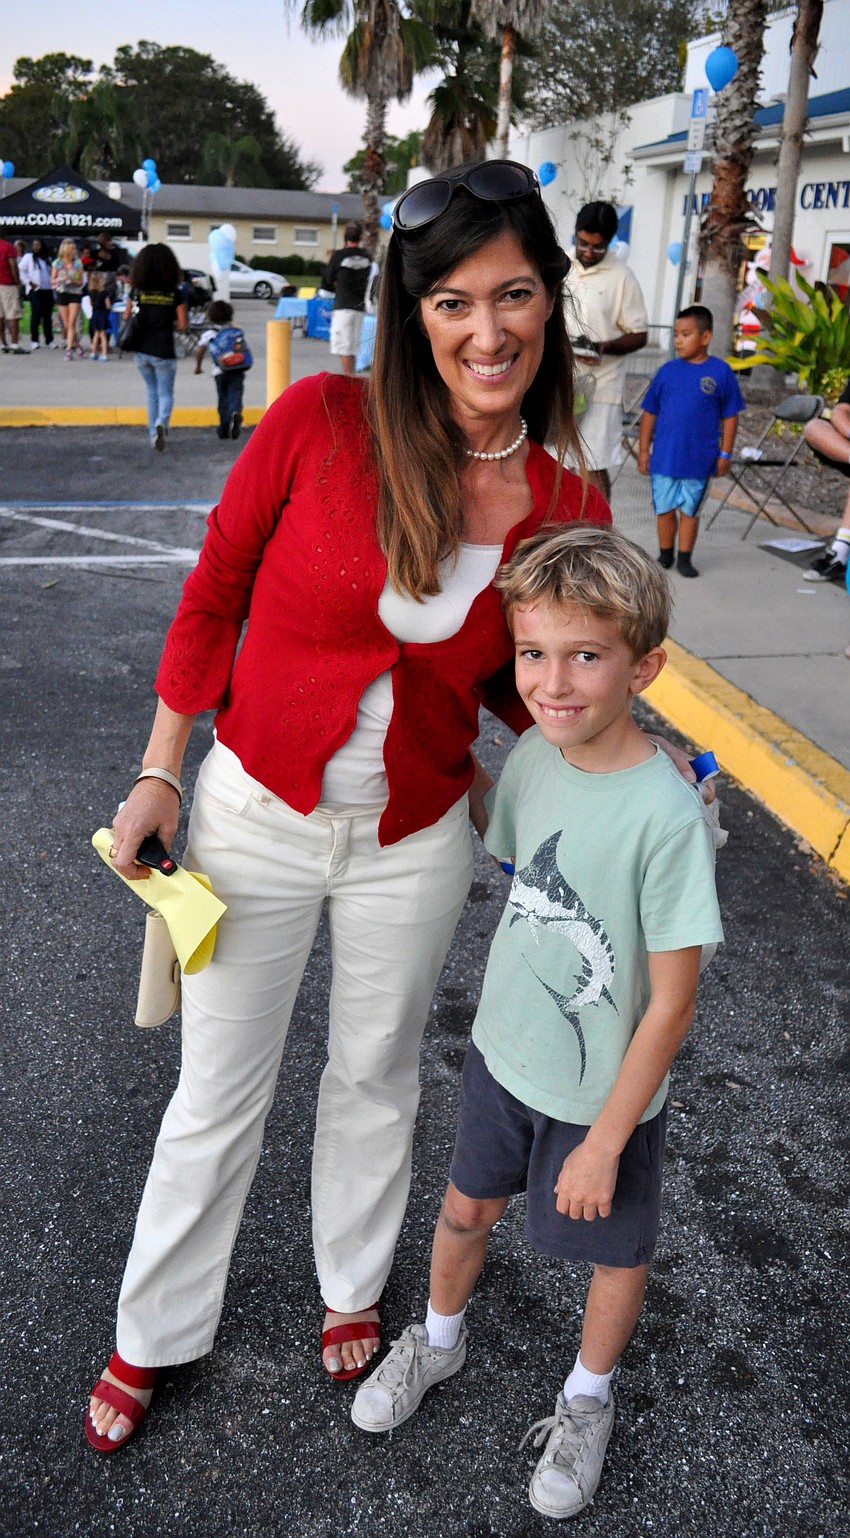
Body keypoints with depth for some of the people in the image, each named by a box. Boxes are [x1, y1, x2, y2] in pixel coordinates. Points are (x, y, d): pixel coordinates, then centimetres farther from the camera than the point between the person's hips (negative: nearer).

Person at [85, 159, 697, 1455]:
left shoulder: (568, 511, -10)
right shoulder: (321, 421, -17)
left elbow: (515, 686, 5)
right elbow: (212, 597, -7)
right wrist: (159, 776, -5)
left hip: (415, 837, 2)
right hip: (256, 815, -1)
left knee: (376, 1076, 23)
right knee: (219, 1092, 16)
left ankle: (352, 1288, 51)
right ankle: (154, 1335, 42)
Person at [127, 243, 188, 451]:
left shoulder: (137, 291, -4)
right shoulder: (175, 293, -7)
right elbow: (183, 324, -5)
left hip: (142, 352, 2)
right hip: (164, 352, -2)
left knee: (152, 391, 21)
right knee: (166, 393, 9)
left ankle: (153, 434, 20)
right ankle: (162, 422, -21)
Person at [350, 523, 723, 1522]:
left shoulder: (666, 815, -31)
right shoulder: (531, 756, -12)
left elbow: (671, 1001, -23)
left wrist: (605, 1140, -16)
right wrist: (509, 1006, 14)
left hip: (605, 1093, -5)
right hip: (505, 1053, 5)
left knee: (613, 1251, 20)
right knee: (466, 1207, 25)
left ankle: (588, 1398, 49)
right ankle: (439, 1340, 54)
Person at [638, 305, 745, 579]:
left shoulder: (721, 372, -3)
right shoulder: (667, 370, 1)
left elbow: (729, 417, 1)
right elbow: (649, 413, 5)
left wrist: (725, 454, -1)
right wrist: (643, 450, 3)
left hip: (698, 460, -2)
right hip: (664, 457, 2)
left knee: (690, 510, 9)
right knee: (664, 508, 11)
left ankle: (685, 558, 19)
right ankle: (665, 555, 27)